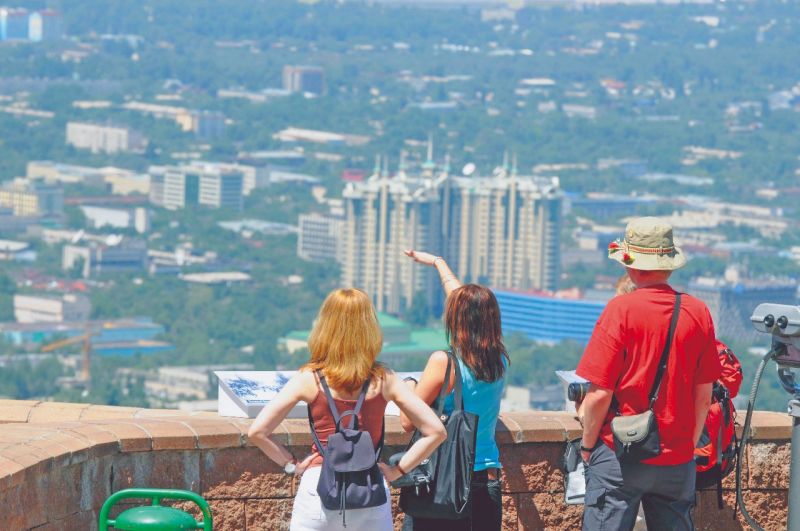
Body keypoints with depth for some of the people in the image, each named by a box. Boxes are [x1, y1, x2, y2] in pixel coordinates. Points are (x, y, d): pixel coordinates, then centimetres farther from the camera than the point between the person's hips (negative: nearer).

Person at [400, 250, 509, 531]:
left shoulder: (444, 362, -13)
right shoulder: (499, 360, 5)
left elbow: (408, 422, -8)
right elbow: (470, 304, 22)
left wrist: (409, 388, 13)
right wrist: (438, 262, 37)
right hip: (489, 481, 5)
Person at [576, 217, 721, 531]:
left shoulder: (621, 310, -10)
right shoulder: (698, 312, 1)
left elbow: (599, 394, -12)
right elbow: (704, 396, 7)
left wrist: (587, 445, 2)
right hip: (679, 459, 4)